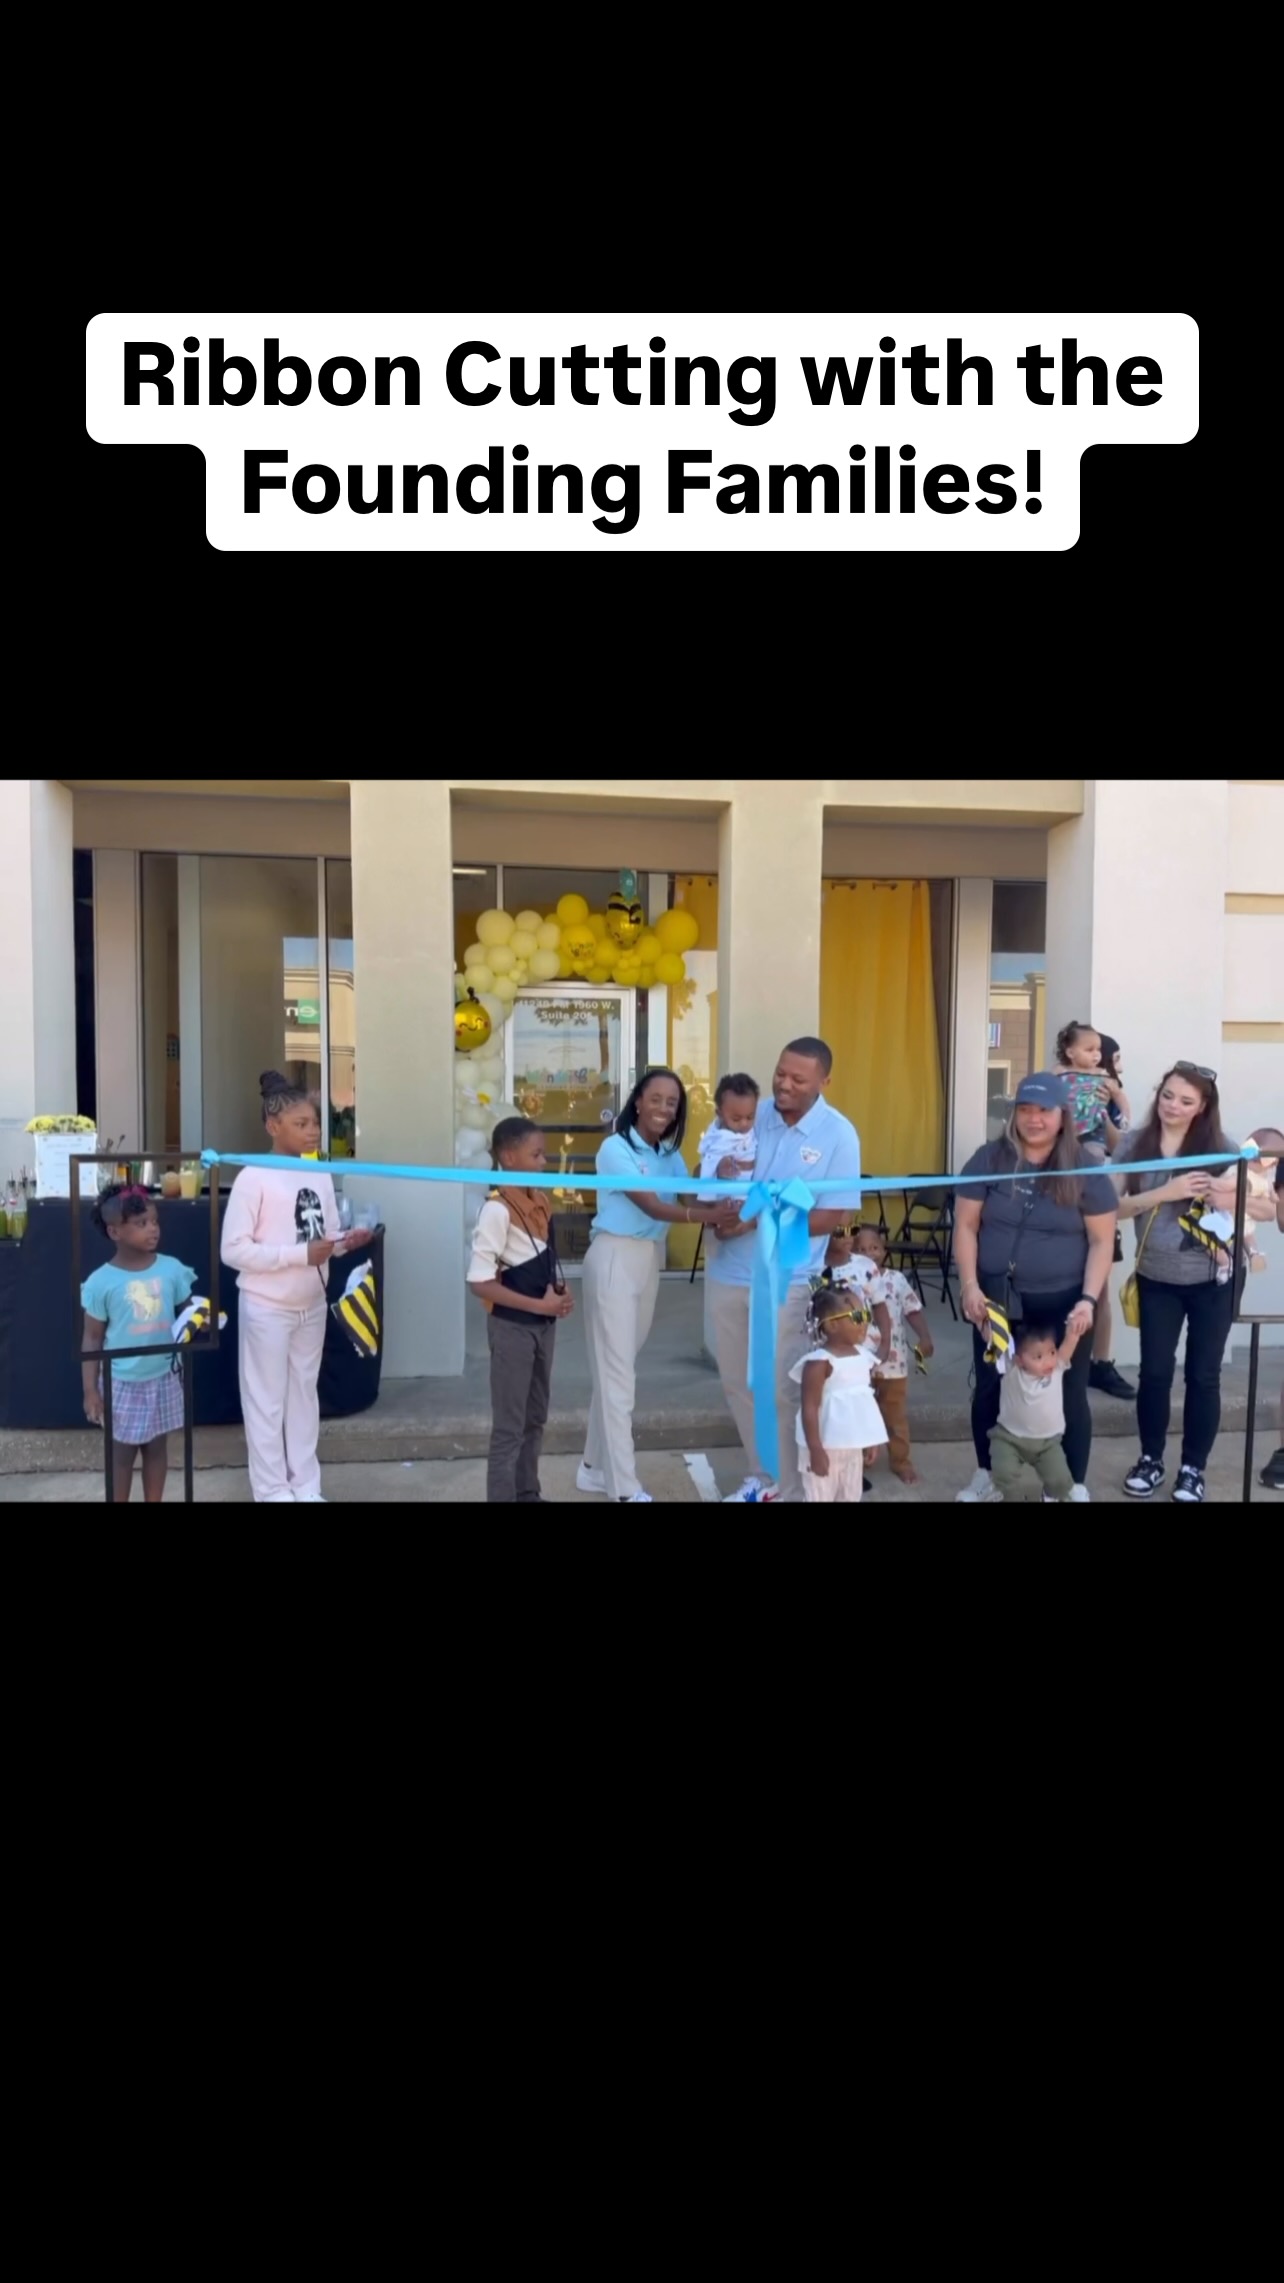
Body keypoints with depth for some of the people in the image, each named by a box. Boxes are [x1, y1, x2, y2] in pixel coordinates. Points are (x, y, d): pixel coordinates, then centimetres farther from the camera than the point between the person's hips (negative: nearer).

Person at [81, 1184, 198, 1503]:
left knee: (157, 1447, 16)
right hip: (122, 1382, -2)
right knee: (122, 1452, 11)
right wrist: (90, 1390, -5)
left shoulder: (172, 1269, -6)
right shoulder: (101, 1282, -12)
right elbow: (92, 1339, -4)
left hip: (163, 1378, 2)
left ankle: (155, 1501, 31)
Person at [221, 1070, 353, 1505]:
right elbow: (233, 1249, -20)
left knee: (304, 1395, 16)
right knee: (267, 1401, 6)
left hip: (312, 1305, 6)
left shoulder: (320, 1176, 4)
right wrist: (300, 1254, -24)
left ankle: (306, 1486, 28)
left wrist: (345, 1242, -12)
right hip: (267, 1308, -6)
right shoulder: (253, 1178, -16)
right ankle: (272, 1491, 20)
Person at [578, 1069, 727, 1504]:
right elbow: (650, 1205, -22)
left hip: (651, 1260, 7)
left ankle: (596, 1466, 27)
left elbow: (690, 1201, -5)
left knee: (616, 1368, 15)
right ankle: (626, 1488, 2)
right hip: (614, 1258, -7)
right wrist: (709, 1215, -35)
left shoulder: (671, 1155, 10)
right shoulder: (616, 1147, -12)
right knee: (617, 1372, -4)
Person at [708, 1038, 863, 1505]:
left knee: (781, 1391, 3)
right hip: (728, 1273, 5)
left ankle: (796, 1490, 21)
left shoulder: (839, 1135, -9)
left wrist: (759, 1220, -19)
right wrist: (720, 1188, -16)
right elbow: (714, 1172, 9)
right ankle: (761, 1476, 34)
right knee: (737, 1384, 16)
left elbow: (835, 1215, -12)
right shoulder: (750, 1116, 0)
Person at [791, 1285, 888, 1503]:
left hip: (852, 1445, 8)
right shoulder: (819, 1362, -21)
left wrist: (870, 1439, 16)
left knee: (851, 1497, 18)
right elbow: (809, 1408, -21)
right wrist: (815, 1450, -23)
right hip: (825, 1446, -8)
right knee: (821, 1498, 2)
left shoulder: (862, 1355, 5)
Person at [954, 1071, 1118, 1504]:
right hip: (997, 1298, 1)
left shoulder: (1086, 1170, -4)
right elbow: (966, 1225, -1)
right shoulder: (990, 1159, -2)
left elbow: (1102, 1241, -2)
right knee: (990, 1389, 11)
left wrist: (1089, 1299, -12)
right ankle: (986, 1476, 30)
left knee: (1068, 1395, 7)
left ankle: (1075, 1486, 24)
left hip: (1063, 1302, -1)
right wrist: (969, 1285, -9)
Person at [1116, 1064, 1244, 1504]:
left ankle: (1193, 1468, 23)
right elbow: (1113, 1207, -8)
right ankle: (1151, 1459, 26)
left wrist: (1227, 1197, -23)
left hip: (1213, 1280, -1)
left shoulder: (1222, 1149, -6)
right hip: (1156, 1279, 1)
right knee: (1155, 1371, 7)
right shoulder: (1135, 1145, -3)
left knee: (1203, 1374, 8)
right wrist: (1166, 1192, -20)